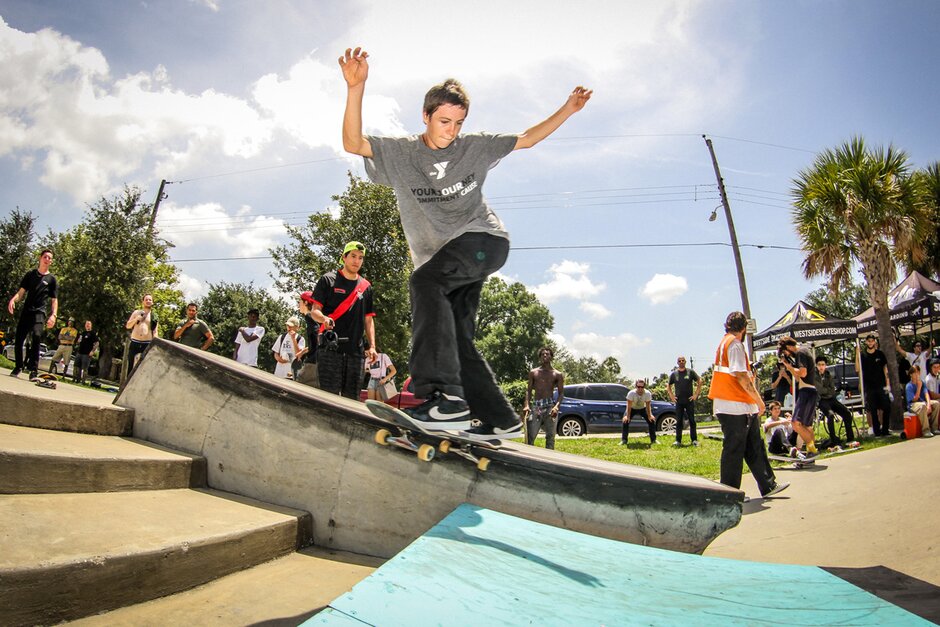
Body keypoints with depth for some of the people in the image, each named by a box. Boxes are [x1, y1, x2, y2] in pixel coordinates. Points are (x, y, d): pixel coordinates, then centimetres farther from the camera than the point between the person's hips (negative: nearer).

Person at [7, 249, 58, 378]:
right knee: (18, 340, 3)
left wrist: (54, 315, -9)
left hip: (39, 312, -3)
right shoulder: (31, 274, 13)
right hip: (26, 311, 3)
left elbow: (54, 300, 6)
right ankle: (18, 367, 22)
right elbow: (21, 291, 9)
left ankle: (33, 369, -21)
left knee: (36, 336, -24)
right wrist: (13, 299, -12)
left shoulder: (51, 279, 7)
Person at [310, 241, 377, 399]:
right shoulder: (328, 280, 6)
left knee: (352, 396, 5)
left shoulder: (366, 286, 18)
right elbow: (315, 310, 2)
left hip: (356, 350, 4)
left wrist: (372, 347, 8)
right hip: (331, 348, -4)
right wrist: (324, 319, -21)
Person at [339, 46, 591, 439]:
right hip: (439, 263, 4)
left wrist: (567, 110, 12)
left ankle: (446, 396, -40)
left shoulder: (475, 147, 10)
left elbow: (527, 139, 20)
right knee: (455, 339, 0)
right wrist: (356, 88, -22)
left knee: (426, 280, -32)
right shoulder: (400, 153, 7)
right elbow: (353, 143, -9)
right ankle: (500, 419, 12)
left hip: (483, 239, -4)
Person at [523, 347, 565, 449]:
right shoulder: (533, 372, 11)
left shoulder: (557, 375, 6)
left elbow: (561, 393, 3)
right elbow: (529, 390, 9)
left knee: (550, 437, 3)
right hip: (536, 406, 1)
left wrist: (556, 406, -15)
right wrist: (527, 405, -7)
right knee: (529, 437, -5)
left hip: (550, 406, -1)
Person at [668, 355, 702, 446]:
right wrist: (671, 396, 6)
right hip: (678, 402, 1)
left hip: (689, 401, -1)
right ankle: (678, 441, 7)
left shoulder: (691, 372, 1)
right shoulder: (674, 374, 7)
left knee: (692, 421, 2)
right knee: (679, 422, 3)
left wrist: (696, 394, -2)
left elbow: (700, 381, 4)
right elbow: (668, 385, 16)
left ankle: (694, 440, 9)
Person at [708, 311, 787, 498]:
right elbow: (741, 376, -18)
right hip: (736, 406, -10)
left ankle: (768, 486, 22)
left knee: (755, 447, 14)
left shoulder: (724, 343, 18)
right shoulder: (735, 344, -12)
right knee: (734, 449, -2)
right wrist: (759, 400, -13)